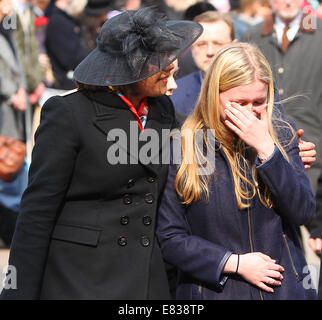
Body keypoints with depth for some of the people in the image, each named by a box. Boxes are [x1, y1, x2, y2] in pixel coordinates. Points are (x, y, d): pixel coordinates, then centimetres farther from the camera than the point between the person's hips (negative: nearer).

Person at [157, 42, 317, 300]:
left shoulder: (281, 136, 1)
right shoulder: (185, 147, -7)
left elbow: (304, 212, -10)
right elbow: (170, 238, -6)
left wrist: (266, 148, -17)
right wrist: (235, 263, -14)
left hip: (284, 288, 2)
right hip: (214, 291, -2)